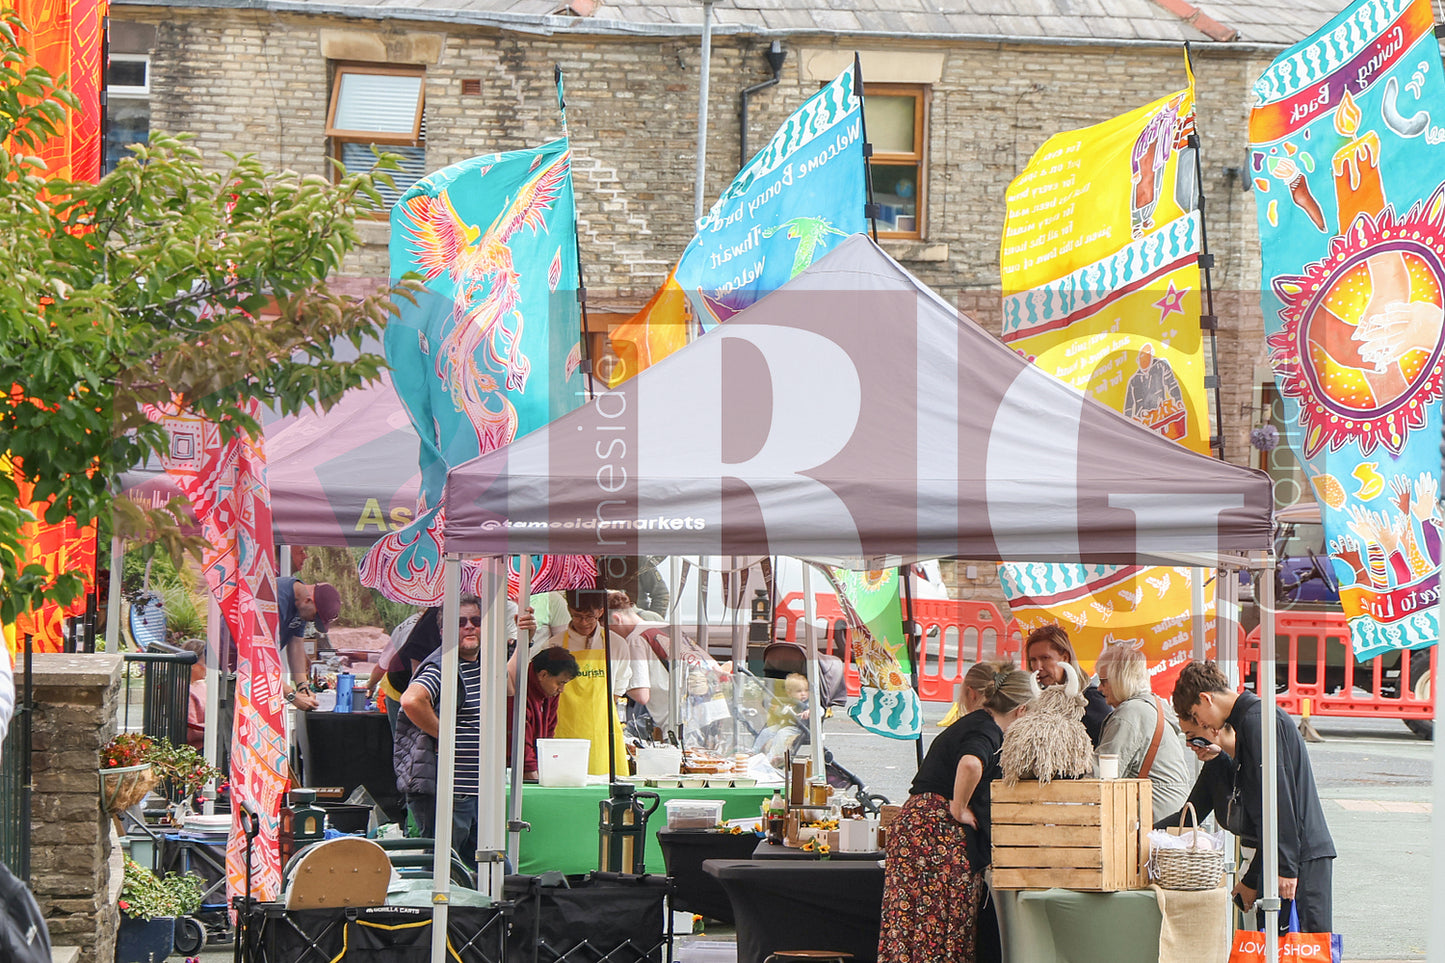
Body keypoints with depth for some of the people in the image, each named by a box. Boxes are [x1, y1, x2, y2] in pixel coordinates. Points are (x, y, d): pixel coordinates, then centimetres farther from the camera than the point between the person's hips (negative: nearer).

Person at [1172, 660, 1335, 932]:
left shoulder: (1255, 720, -11)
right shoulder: (1248, 719, 21)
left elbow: (1279, 797, -19)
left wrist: (1286, 868, -22)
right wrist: (1251, 879, 25)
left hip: (1303, 857, -10)